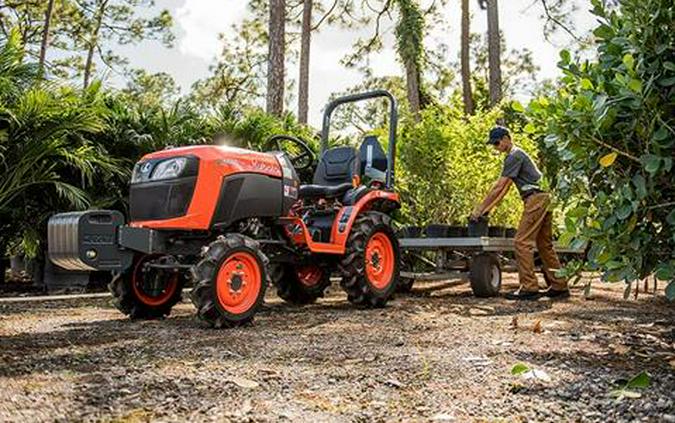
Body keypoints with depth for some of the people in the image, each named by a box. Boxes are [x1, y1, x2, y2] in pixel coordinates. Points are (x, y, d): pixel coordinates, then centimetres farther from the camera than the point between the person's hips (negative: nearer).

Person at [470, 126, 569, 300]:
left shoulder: (514, 156, -8)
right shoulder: (516, 155, 24)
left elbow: (499, 186, -14)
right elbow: (504, 187, 24)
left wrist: (480, 208, -12)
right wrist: (487, 208, 19)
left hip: (536, 199, -11)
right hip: (544, 199, 11)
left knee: (522, 242, -11)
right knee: (544, 244, 12)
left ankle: (529, 288, -11)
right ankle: (559, 287, 15)